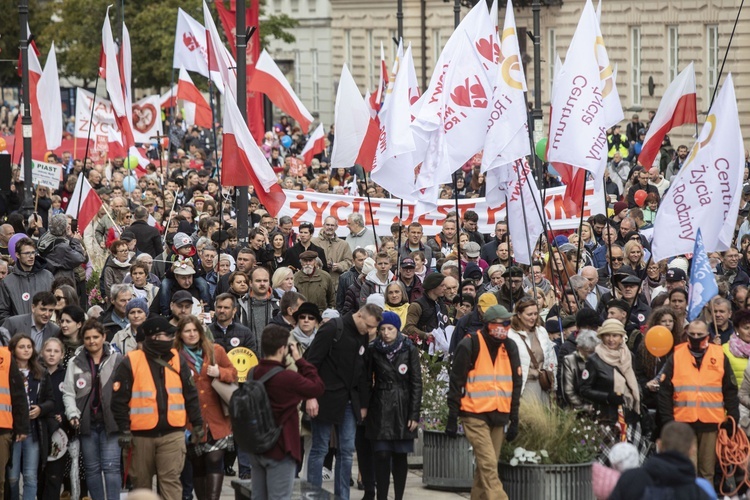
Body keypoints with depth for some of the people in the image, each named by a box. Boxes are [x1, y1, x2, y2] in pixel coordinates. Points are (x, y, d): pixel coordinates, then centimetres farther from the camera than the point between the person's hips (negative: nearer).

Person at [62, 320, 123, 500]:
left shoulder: (117, 360, 0)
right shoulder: (75, 363, 7)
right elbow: (68, 392, 7)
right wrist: (73, 414, -8)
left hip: (110, 422, -3)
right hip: (87, 423, 3)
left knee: (111, 466, -9)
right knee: (92, 468, 9)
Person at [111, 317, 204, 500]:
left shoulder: (177, 360, 7)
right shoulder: (131, 362, -4)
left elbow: (190, 395, 13)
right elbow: (119, 399, -4)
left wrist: (197, 424, 12)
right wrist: (124, 430, -8)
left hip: (172, 434, 2)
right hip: (141, 435, -1)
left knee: (171, 479, -6)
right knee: (141, 482, 9)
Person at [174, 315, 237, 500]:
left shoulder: (216, 351, 7)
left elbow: (233, 373, 11)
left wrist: (220, 372, -7)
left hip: (216, 420, 0)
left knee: (215, 461, -11)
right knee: (197, 466, 7)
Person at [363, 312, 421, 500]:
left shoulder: (409, 350, -1)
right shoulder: (373, 350, 3)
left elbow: (416, 383, -1)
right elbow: (367, 380, 6)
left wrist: (414, 414, -5)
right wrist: (364, 406, -5)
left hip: (402, 409, -1)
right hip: (380, 410, 1)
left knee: (400, 456, 2)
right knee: (382, 455, -5)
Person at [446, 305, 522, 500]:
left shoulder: (510, 347, 10)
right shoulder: (470, 346, -7)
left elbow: (516, 384, 16)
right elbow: (456, 382, -4)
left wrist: (514, 419, 13)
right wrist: (452, 417, -6)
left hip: (499, 417, 6)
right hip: (475, 416, -6)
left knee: (486, 465, 8)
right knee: (488, 464, -14)